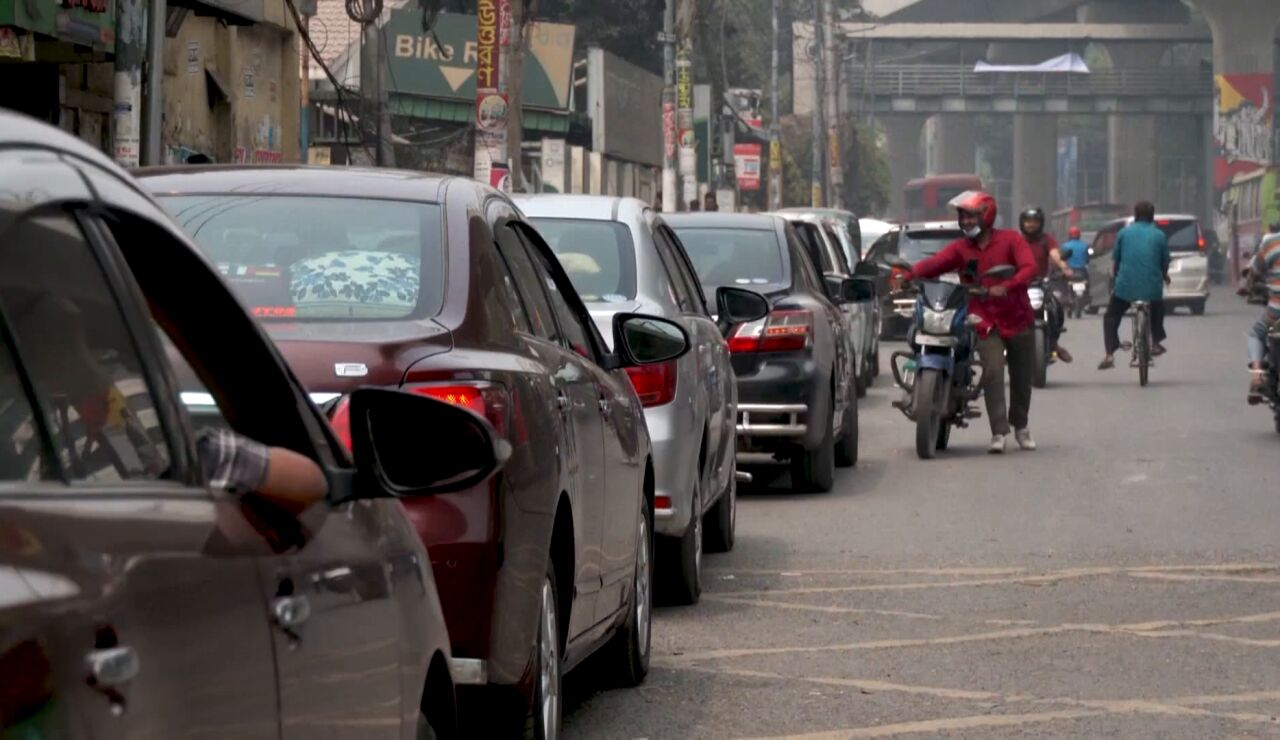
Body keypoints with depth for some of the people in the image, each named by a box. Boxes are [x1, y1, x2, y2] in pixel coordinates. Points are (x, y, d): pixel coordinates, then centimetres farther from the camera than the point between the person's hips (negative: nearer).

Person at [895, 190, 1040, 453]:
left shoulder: (1010, 240, -1)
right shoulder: (960, 248, 5)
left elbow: (1029, 267, -15)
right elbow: (934, 264, -9)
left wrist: (1007, 286, -32)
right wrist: (909, 274, -28)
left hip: (1018, 319, 0)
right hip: (986, 321, 0)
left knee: (1021, 377, 11)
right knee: (992, 372, -18)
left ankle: (1020, 426, 34)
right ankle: (999, 432, -17)